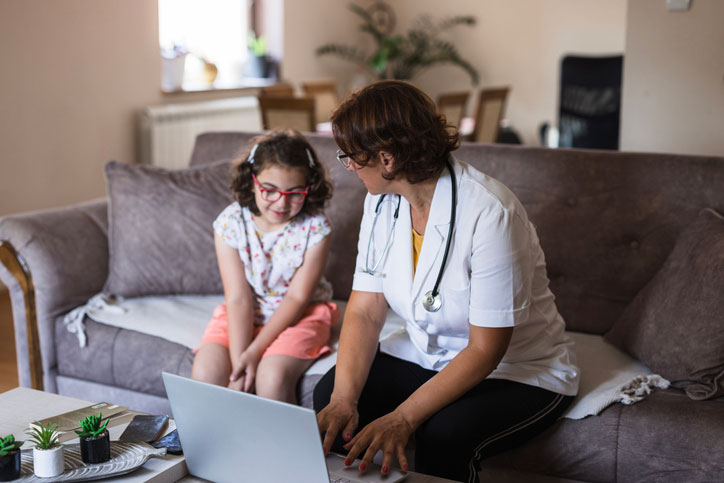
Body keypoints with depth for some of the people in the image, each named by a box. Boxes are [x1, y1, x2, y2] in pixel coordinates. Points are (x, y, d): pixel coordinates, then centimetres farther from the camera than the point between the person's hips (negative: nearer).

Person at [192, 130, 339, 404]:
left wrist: (254, 352, -22)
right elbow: (238, 298, -15)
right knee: (205, 371, -20)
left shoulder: (314, 229, -15)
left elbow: (297, 298, -14)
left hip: (298, 316, -2)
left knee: (272, 377, -28)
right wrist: (238, 362, -24)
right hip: (242, 315, 2)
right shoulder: (230, 223, -12)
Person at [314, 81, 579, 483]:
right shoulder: (382, 202, -6)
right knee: (329, 394, -15)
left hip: (518, 371, -6)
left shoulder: (489, 213, -29)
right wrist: (344, 398, -24)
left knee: (444, 438, -33)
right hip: (426, 355, 6)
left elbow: (486, 349, -27)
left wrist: (404, 417, -33)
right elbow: (364, 311, -8)